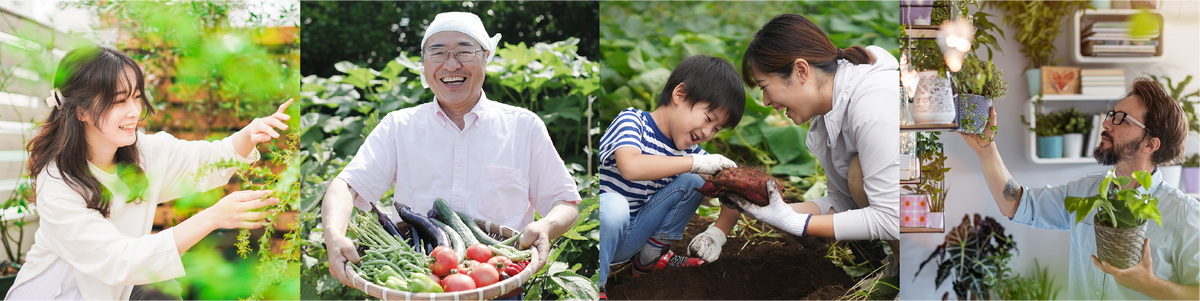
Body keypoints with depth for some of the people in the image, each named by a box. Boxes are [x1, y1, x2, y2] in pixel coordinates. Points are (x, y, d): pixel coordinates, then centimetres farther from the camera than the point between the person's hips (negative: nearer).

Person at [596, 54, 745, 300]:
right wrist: (696, 163, -33)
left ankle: (652, 256, 9)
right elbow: (630, 167, -37)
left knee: (692, 183, -1)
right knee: (614, 205, -40)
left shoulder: (689, 151, 3)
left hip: (628, 239, 7)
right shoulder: (632, 120, -16)